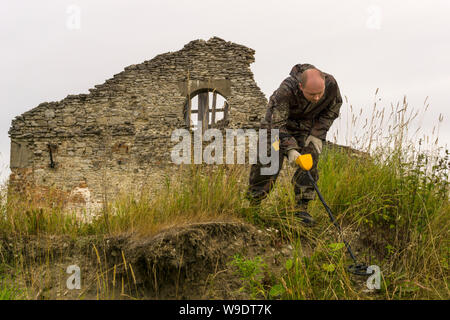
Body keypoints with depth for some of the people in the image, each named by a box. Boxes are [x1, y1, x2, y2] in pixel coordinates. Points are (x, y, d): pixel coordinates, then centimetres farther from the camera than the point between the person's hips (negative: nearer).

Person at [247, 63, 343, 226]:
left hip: (308, 124, 3)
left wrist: (318, 135, -14)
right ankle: (252, 203, 12)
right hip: (278, 119, -3)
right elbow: (278, 124, -34)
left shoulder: (331, 84, -31)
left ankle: (301, 208, -4)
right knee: (268, 160, -6)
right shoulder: (286, 90, -42)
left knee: (310, 162, -11)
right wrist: (290, 149, -45)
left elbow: (332, 109, -8)